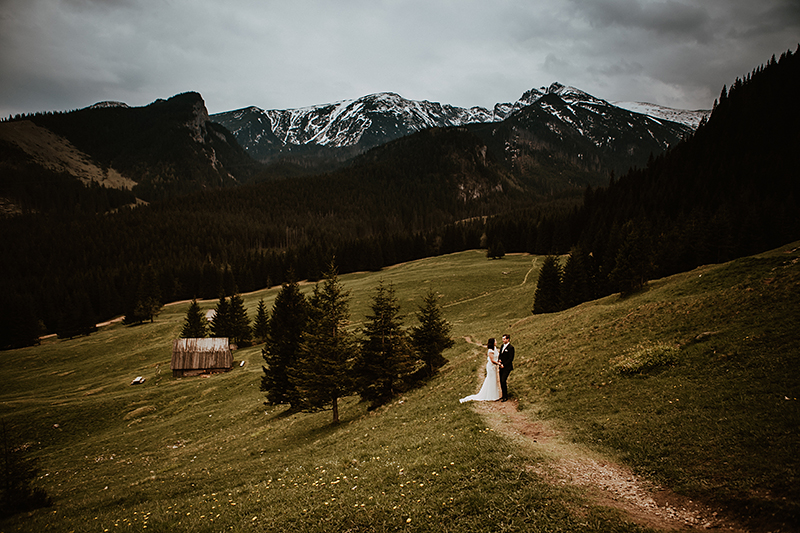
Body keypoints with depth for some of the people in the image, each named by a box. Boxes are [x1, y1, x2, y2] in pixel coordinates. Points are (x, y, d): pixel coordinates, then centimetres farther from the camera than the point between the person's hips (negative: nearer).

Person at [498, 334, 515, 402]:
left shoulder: (511, 348, -12)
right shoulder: (502, 346, 13)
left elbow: (510, 358, -15)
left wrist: (504, 365, -15)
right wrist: (499, 359, -1)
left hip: (507, 367, -8)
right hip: (502, 366, 8)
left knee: (503, 381, -11)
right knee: (501, 381, 9)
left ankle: (505, 397, -2)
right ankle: (503, 395, 18)